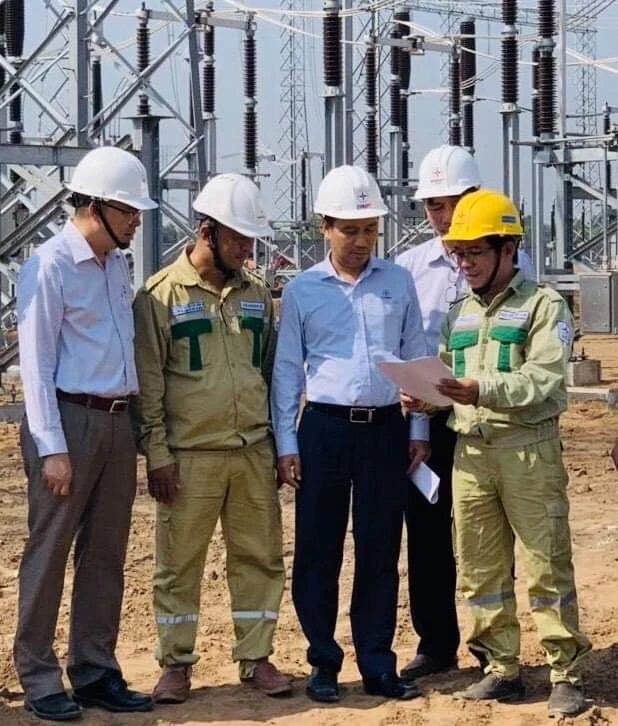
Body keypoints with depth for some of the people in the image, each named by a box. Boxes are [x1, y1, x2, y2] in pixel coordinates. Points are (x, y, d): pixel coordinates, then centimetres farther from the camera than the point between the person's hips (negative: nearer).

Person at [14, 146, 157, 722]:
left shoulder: (117, 264, 12)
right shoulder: (50, 266, -10)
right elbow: (36, 362, -12)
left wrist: (141, 430, 11)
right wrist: (52, 448, -17)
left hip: (117, 421, 7)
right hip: (68, 419, -7)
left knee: (106, 554, 11)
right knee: (49, 551, -1)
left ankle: (95, 671, 20)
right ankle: (39, 679, 7)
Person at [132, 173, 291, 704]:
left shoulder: (256, 294, 10)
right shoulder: (161, 295, -4)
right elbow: (148, 383, -4)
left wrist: (278, 444, 13)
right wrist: (157, 454, -8)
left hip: (254, 451, 4)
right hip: (189, 455, -4)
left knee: (260, 557, 7)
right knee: (179, 562, 3)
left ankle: (256, 657, 18)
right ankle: (176, 663, 13)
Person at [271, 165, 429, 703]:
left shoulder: (399, 283, 8)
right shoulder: (302, 290, 3)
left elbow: (416, 356, 11)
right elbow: (287, 370, 5)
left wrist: (418, 430, 6)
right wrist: (286, 443, -1)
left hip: (386, 429, 1)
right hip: (325, 428, -1)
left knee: (381, 551, 5)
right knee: (318, 552, 2)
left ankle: (378, 666, 13)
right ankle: (324, 664, 13)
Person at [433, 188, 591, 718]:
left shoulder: (544, 305, -2)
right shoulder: (460, 315, 18)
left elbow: (542, 379, -15)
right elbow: (448, 382, 20)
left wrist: (481, 390, -27)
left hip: (529, 449, -6)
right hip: (470, 452, 6)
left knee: (547, 566, -4)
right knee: (480, 569, 8)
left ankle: (566, 675, 1)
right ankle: (502, 670, 17)